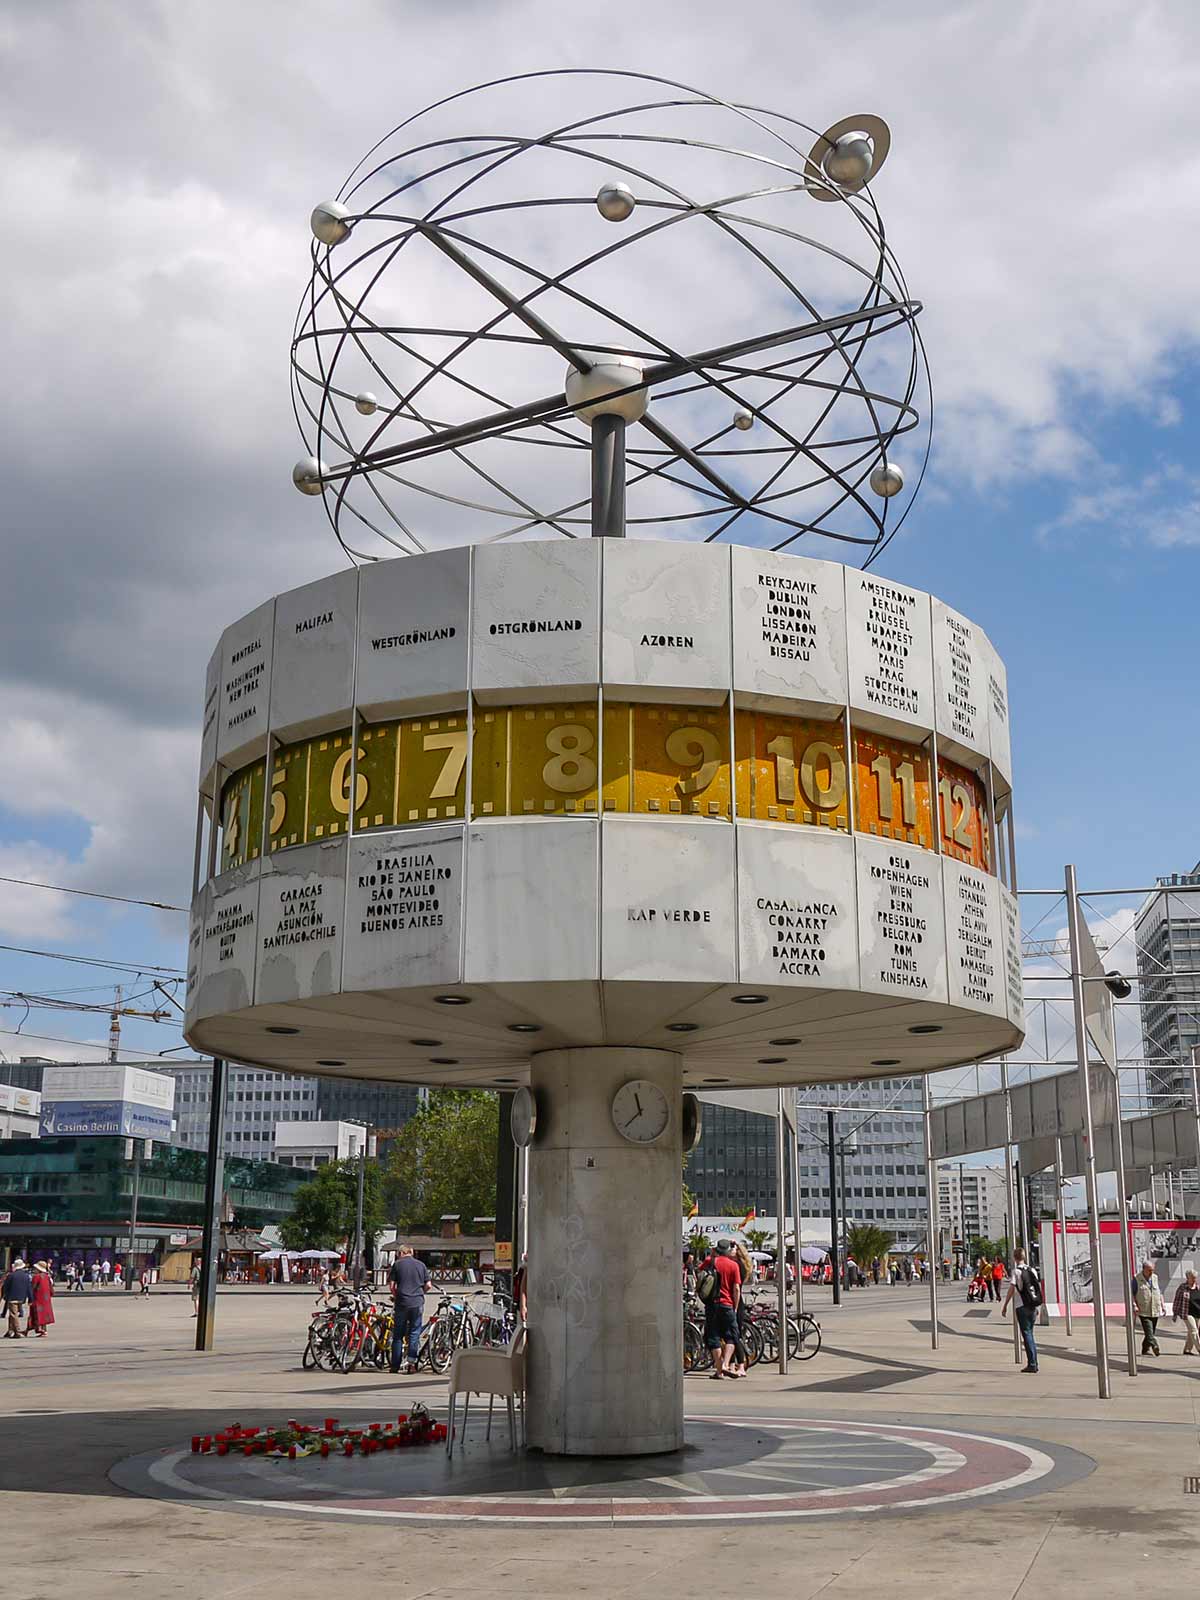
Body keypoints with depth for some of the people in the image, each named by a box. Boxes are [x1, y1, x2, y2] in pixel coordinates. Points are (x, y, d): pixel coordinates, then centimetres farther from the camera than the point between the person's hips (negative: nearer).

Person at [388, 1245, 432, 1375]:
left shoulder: (397, 1264, 3)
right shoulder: (421, 1265, 9)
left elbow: (392, 1285, 0)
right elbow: (428, 1285, 6)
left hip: (402, 1302, -1)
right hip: (418, 1303, 1)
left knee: (398, 1335, 7)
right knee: (414, 1333, 6)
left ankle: (396, 1365, 9)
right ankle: (412, 1363, -2)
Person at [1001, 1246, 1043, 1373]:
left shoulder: (1016, 1271, -9)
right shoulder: (1032, 1270, 8)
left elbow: (1012, 1289, -14)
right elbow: (1039, 1288, 12)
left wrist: (1005, 1306, -8)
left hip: (1022, 1307, -6)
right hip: (1033, 1306, 6)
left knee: (1026, 1334, -1)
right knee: (1030, 1333, 16)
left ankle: (1032, 1364, -4)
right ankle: (1034, 1363, 16)